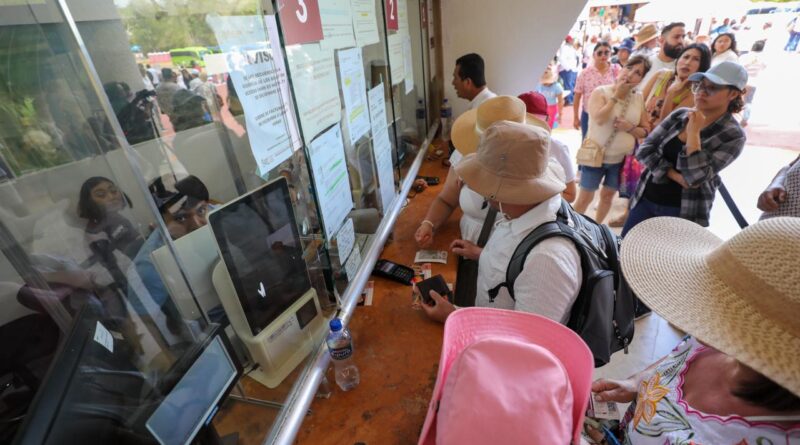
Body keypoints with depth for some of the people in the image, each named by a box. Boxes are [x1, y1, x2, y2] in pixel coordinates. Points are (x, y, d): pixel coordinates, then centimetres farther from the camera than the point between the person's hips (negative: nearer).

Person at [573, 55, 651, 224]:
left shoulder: (639, 98, 2)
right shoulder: (601, 92, -9)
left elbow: (646, 130, 4)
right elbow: (599, 119, -28)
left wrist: (630, 127, -15)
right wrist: (616, 96, -19)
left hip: (621, 159, 4)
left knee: (608, 195, 15)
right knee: (585, 198, 0)